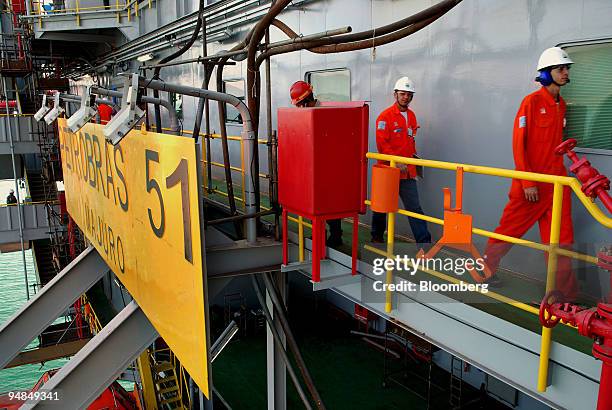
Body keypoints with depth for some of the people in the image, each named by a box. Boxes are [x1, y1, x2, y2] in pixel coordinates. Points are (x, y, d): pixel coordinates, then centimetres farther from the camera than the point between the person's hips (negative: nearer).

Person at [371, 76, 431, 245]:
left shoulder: (411, 115, 13)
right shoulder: (386, 116, -9)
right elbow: (381, 144, -15)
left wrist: (413, 155, 12)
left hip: (407, 170, 5)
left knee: (415, 207, 0)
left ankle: (424, 241, 0)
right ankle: (377, 237, 29)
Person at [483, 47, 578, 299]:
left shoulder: (561, 105, 13)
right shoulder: (531, 101, -8)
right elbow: (518, 143, -12)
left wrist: (561, 171, 11)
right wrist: (527, 182, -16)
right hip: (531, 184, -6)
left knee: (561, 240, 4)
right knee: (509, 230, 7)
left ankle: (566, 292, 11)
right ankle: (486, 267, 26)